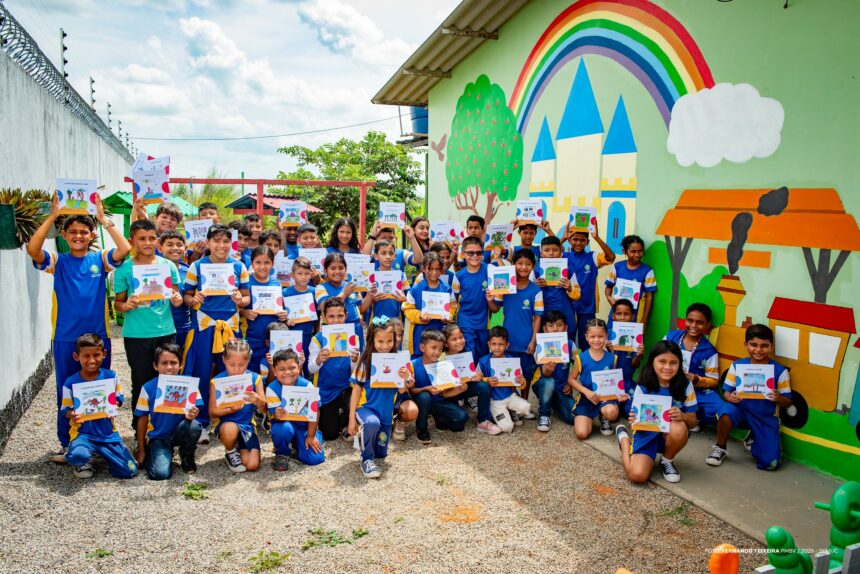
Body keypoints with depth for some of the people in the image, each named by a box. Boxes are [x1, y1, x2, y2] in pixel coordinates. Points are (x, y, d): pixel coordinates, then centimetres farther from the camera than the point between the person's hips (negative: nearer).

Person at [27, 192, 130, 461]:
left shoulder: (100, 259, 1)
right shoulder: (58, 262, 1)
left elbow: (125, 249, -17)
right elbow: (33, 249, -18)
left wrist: (104, 219, -15)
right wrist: (52, 216, -17)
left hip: (98, 337, 0)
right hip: (65, 339, 0)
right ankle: (66, 443, 24)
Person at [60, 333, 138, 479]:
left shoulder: (110, 376, -2)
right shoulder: (71, 383, -6)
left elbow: (119, 400, 7)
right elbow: (65, 410, 0)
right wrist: (72, 415, -23)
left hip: (108, 433, 2)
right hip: (83, 433, -2)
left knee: (130, 471, -5)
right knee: (78, 455, -38)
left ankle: (101, 452, 24)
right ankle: (82, 464, 4)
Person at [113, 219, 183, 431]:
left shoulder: (168, 265, 4)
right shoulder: (124, 269, -1)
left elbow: (176, 295, 11)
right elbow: (118, 303, 3)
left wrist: (177, 299, -11)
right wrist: (126, 305, -19)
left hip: (165, 332, 1)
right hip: (136, 335, -1)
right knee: (141, 384, 7)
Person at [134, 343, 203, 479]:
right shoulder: (148, 388, -8)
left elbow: (193, 410, -7)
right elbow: (142, 419, 0)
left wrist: (191, 415, -34)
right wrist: (141, 450, 2)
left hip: (179, 432, 1)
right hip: (158, 437, -1)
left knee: (194, 426, -33)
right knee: (160, 473, -23)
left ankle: (187, 458, -2)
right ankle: (159, 453, 15)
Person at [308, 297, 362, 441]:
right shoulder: (318, 339, -10)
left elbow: (354, 370, -6)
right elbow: (311, 369, -12)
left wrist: (354, 360, -29)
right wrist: (319, 359, -34)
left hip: (345, 387, 0)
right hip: (325, 390, 0)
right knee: (330, 434, 3)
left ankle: (345, 424, 5)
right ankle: (329, 415, 38)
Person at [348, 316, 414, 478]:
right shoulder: (365, 362, -14)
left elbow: (401, 391, -4)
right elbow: (356, 390, -8)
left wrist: (405, 379, -25)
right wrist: (352, 418, -8)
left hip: (386, 411, 4)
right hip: (366, 407, -4)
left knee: (381, 452, 14)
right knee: (372, 423, -37)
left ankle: (365, 438, 45)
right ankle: (367, 459, -12)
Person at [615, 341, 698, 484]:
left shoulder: (685, 386, -11)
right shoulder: (643, 387, -12)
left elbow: (692, 421, -5)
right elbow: (637, 417, -4)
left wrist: (682, 416, -29)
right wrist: (635, 419, -29)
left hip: (671, 435, 1)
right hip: (647, 434, -1)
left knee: (679, 428, -36)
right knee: (637, 476, -23)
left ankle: (667, 461, -1)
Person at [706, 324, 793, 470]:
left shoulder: (780, 370, -8)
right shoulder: (737, 365, -5)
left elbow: (788, 402, -4)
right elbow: (726, 392, 0)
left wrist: (779, 398, -27)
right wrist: (730, 397, -24)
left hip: (767, 418, 0)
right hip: (742, 410, 0)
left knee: (770, 463, -15)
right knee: (727, 410, -37)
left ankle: (753, 441, 23)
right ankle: (720, 448, -9)